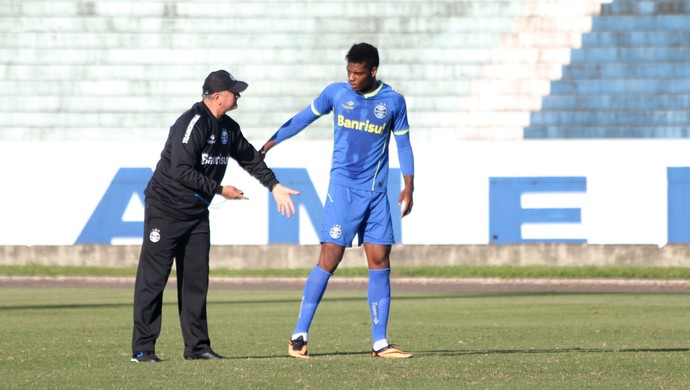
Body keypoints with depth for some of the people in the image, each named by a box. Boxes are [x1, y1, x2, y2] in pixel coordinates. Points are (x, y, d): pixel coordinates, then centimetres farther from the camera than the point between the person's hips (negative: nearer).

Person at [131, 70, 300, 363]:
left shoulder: (228, 128, 7)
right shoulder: (192, 124, -20)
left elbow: (250, 158, 22)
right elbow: (181, 171, -27)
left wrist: (275, 186, 14)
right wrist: (220, 190, -22)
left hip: (196, 212, 8)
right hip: (164, 209, -8)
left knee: (196, 278, 7)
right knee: (153, 278, -6)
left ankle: (197, 346, 12)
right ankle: (142, 349, -4)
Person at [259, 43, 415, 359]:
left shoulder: (393, 101, 3)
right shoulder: (336, 92, 1)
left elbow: (403, 144, 11)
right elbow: (304, 117, 13)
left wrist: (409, 187, 5)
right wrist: (270, 143, 12)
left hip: (376, 192, 2)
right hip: (343, 188, -2)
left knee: (380, 262, 0)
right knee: (329, 258, -11)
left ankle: (380, 343, 5)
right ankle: (299, 335, -6)